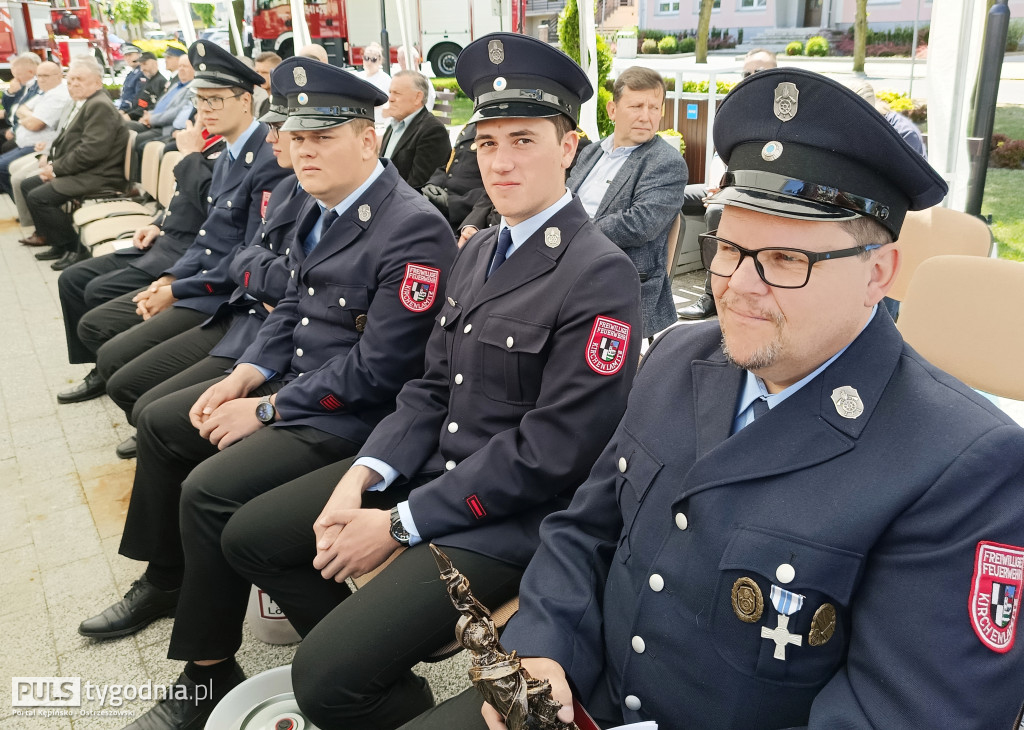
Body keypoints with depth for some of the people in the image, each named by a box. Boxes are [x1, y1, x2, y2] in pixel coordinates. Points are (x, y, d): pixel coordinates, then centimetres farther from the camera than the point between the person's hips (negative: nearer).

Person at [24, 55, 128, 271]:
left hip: (97, 177, -11)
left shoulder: (100, 107, -17)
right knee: (28, 186, 15)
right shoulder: (83, 104, 15)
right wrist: (52, 163, 3)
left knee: (38, 197, -20)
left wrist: (56, 168, -16)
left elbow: (91, 151, -25)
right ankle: (58, 243, 18)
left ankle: (76, 249, -8)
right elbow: (67, 141, 21)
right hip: (81, 172, 11)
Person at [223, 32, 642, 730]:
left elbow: (548, 455, -21)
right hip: (432, 465, 9)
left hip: (512, 515, -8)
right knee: (249, 536, 12)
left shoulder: (602, 275, -19)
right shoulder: (478, 252, 9)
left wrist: (398, 525, -16)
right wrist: (362, 476, -6)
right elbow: (434, 388, 11)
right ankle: (372, 658, 26)